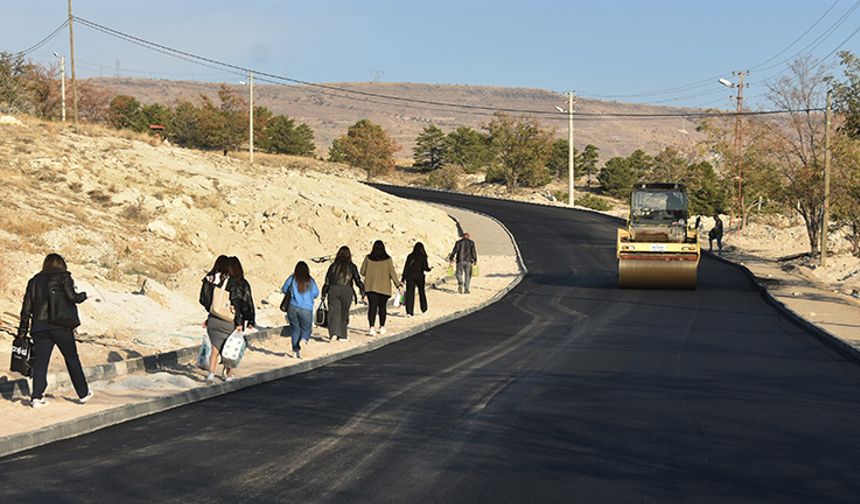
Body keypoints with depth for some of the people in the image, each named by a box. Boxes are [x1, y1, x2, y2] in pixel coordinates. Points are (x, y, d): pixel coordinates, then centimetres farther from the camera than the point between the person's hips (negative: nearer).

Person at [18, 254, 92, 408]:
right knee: (72, 358, 10)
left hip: (39, 327, 3)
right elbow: (72, 296, -11)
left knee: (40, 361, 3)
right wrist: (84, 295, 10)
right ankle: (83, 393, 18)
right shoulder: (63, 277, 3)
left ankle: (36, 396, -8)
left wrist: (22, 333, 13)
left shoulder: (34, 281, 15)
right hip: (61, 325, -3)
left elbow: (26, 309, 12)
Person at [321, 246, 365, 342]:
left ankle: (333, 333, -19)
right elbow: (358, 281, 3)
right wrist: (362, 292, 12)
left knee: (333, 312, -1)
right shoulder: (352, 267, 4)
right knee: (344, 313, 12)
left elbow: (327, 281, 5)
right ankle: (343, 335, 18)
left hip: (333, 290, 0)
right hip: (347, 291, 0)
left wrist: (324, 294, 12)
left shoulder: (333, 266, 6)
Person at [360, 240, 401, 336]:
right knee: (382, 307, 14)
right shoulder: (387, 259, -5)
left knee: (372, 307, -4)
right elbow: (392, 272, -5)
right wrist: (398, 283, 4)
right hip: (384, 287, 0)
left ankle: (372, 327, -18)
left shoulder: (368, 258, -4)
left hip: (371, 286, 0)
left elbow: (362, 272, 3)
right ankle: (382, 327, 22)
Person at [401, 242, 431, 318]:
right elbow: (425, 268, -8)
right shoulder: (423, 257, -5)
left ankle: (409, 311, -13)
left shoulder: (410, 256, 0)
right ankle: (424, 308, 34)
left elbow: (406, 267, -1)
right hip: (419, 277, 0)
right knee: (422, 292, 21)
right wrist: (430, 268, 15)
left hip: (410, 277, 0)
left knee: (409, 294, -2)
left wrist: (403, 277, 4)